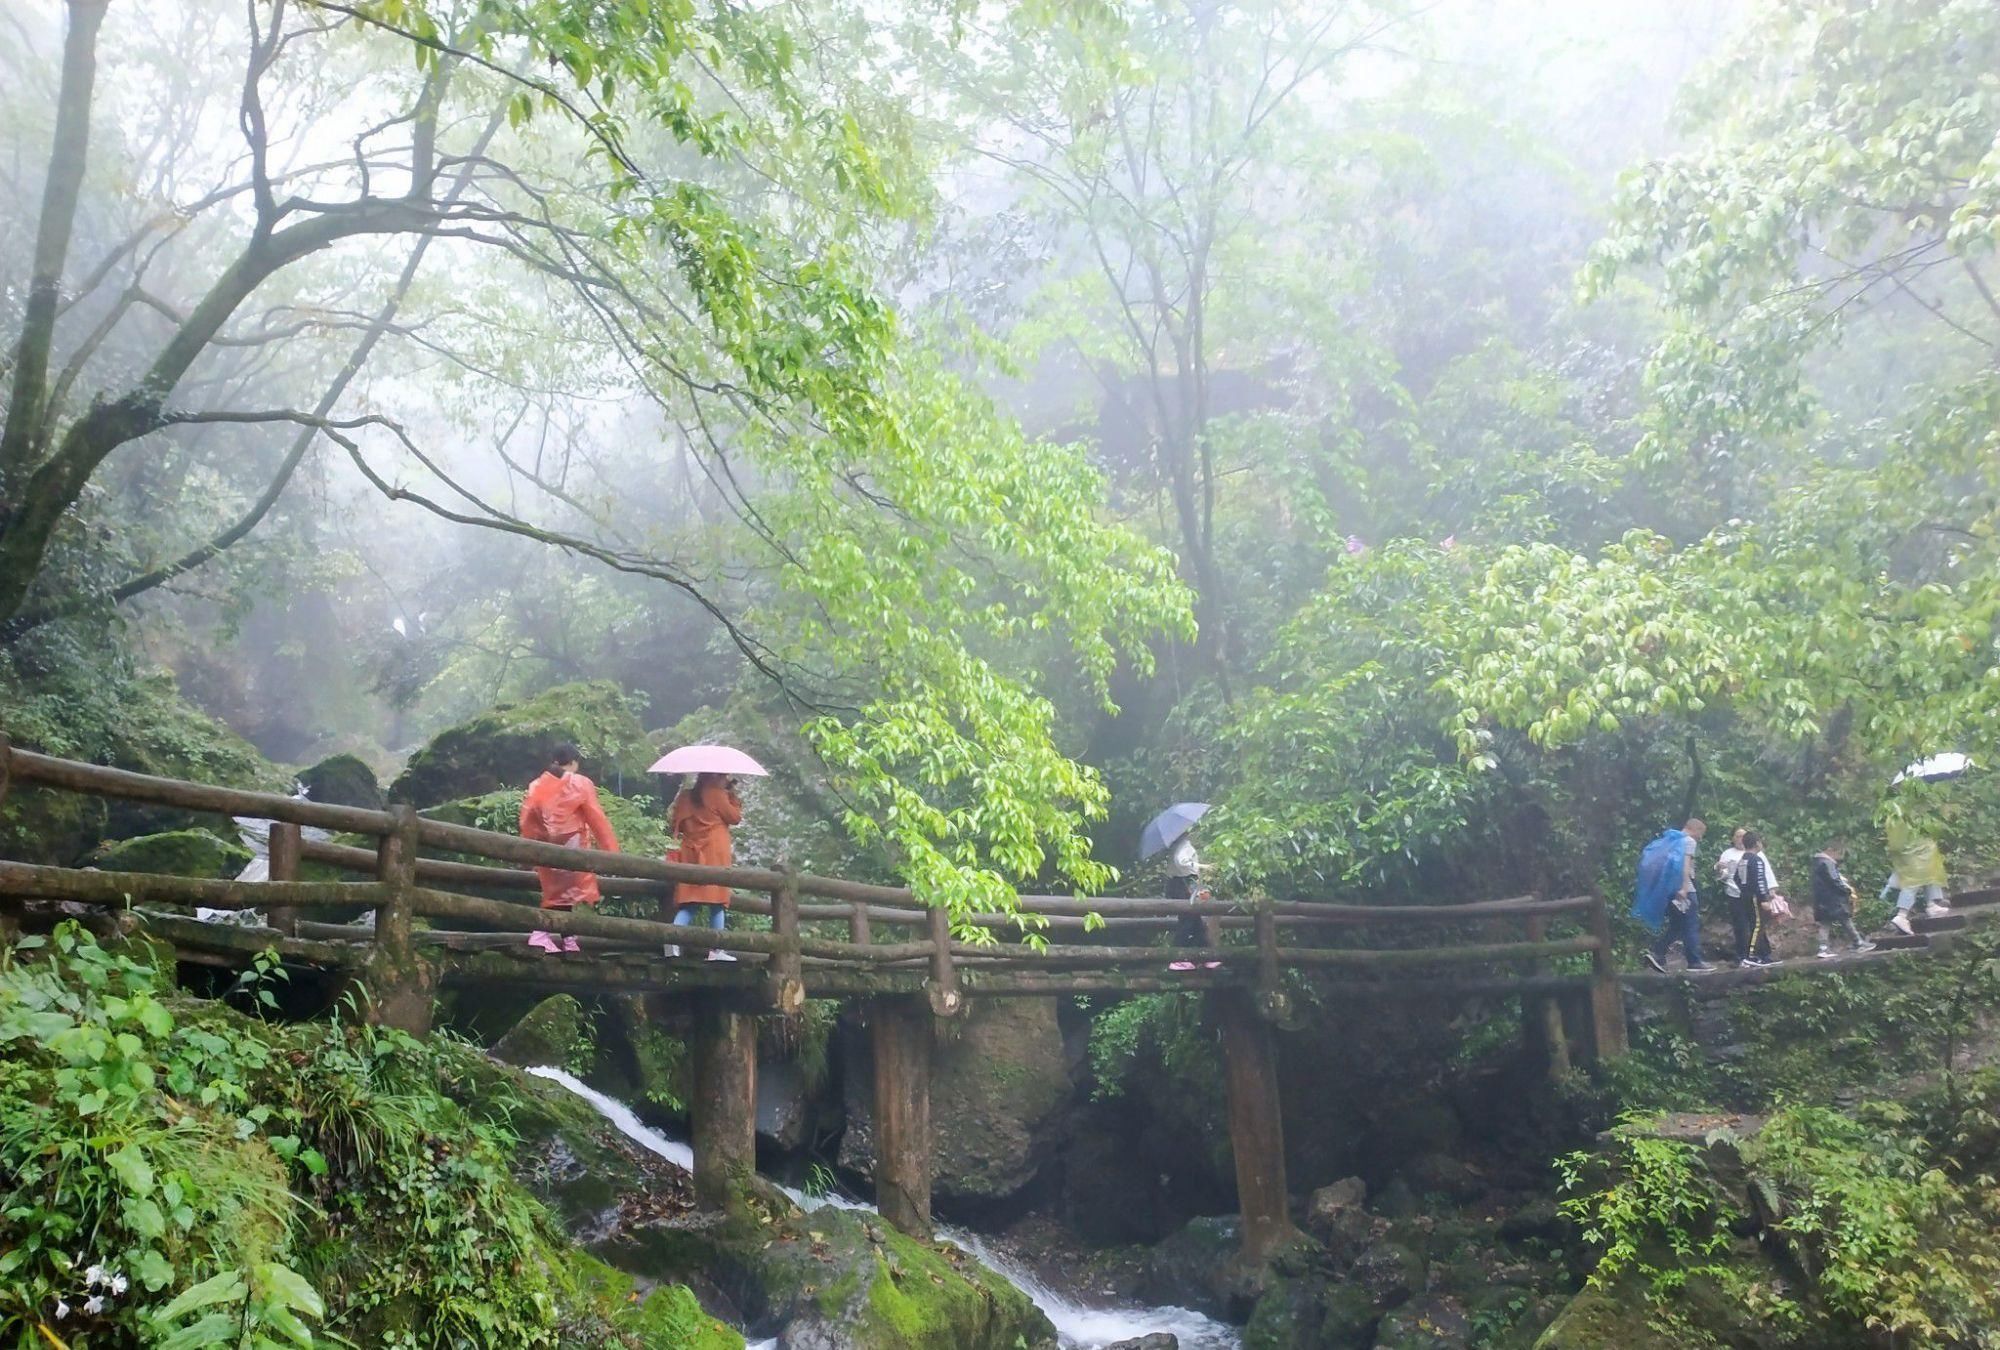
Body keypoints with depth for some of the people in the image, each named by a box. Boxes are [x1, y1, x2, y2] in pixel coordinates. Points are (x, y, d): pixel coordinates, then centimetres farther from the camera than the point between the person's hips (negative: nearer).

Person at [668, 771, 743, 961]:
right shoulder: (716, 793, -4)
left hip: (690, 854, 5)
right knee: (717, 902, -1)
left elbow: (676, 824, 15)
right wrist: (733, 795, 10)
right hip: (715, 854, -5)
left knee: (688, 903, 3)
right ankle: (717, 950, -3)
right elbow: (735, 818, 1)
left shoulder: (686, 796, 12)